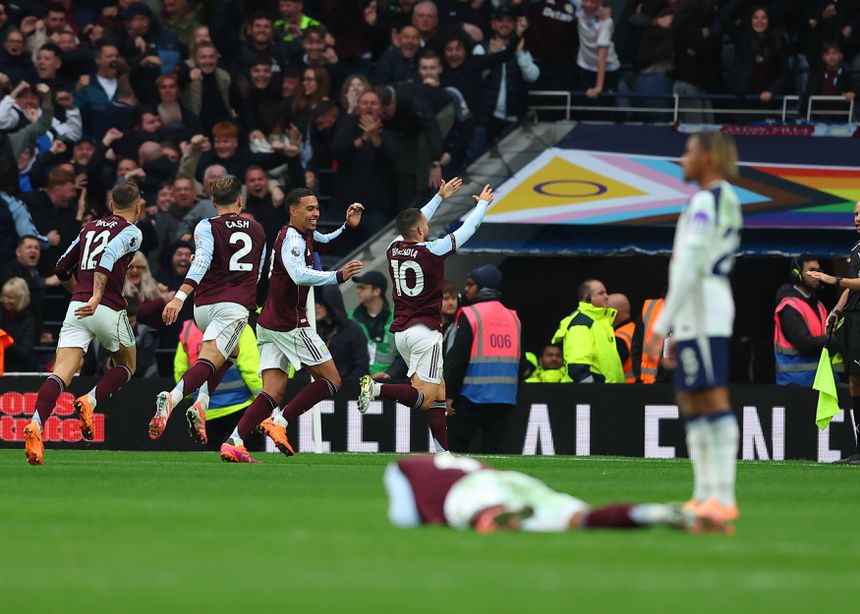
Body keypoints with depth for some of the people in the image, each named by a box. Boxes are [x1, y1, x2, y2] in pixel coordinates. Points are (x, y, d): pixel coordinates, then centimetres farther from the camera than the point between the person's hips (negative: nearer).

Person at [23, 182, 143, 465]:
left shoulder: (90, 227, 20)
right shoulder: (131, 232, 2)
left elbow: (62, 268, 25)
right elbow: (109, 256, -18)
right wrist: (96, 298, -27)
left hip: (77, 307, 4)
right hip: (109, 311, -4)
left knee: (60, 375, -9)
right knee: (126, 367, 22)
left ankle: (35, 425, -33)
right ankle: (89, 402, -5)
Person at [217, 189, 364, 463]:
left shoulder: (303, 234, 16)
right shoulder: (292, 239, -15)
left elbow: (328, 242, 32)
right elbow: (300, 275, -32)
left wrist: (348, 226, 13)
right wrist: (338, 276, -38)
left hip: (269, 324, 9)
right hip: (290, 324, -9)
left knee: (273, 392, 2)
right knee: (331, 380, -2)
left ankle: (234, 442, -12)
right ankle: (279, 423, -10)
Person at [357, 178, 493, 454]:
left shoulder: (393, 249, 5)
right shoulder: (432, 251, -11)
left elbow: (414, 224, 26)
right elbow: (467, 230, 3)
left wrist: (440, 196, 35)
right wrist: (483, 203, 22)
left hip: (401, 332, 8)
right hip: (425, 330, -8)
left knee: (439, 394, 14)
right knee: (424, 398, -13)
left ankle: (445, 453, 8)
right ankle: (377, 388, -32)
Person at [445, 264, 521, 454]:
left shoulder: (470, 315, -8)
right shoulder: (513, 318, 12)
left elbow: (458, 359, -11)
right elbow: (520, 361, 14)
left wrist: (449, 395, -7)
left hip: (472, 395, -6)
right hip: (505, 399, 6)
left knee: (455, 446, 2)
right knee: (493, 450, 6)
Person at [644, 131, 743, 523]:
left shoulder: (706, 202, -11)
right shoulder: (726, 201, 20)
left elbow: (691, 267, -18)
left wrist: (662, 324, -17)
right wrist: (677, 332, 24)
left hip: (702, 314, -10)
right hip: (696, 318, 10)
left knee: (714, 400, -12)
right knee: (691, 403, 13)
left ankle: (723, 498, -16)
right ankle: (704, 495, 14)